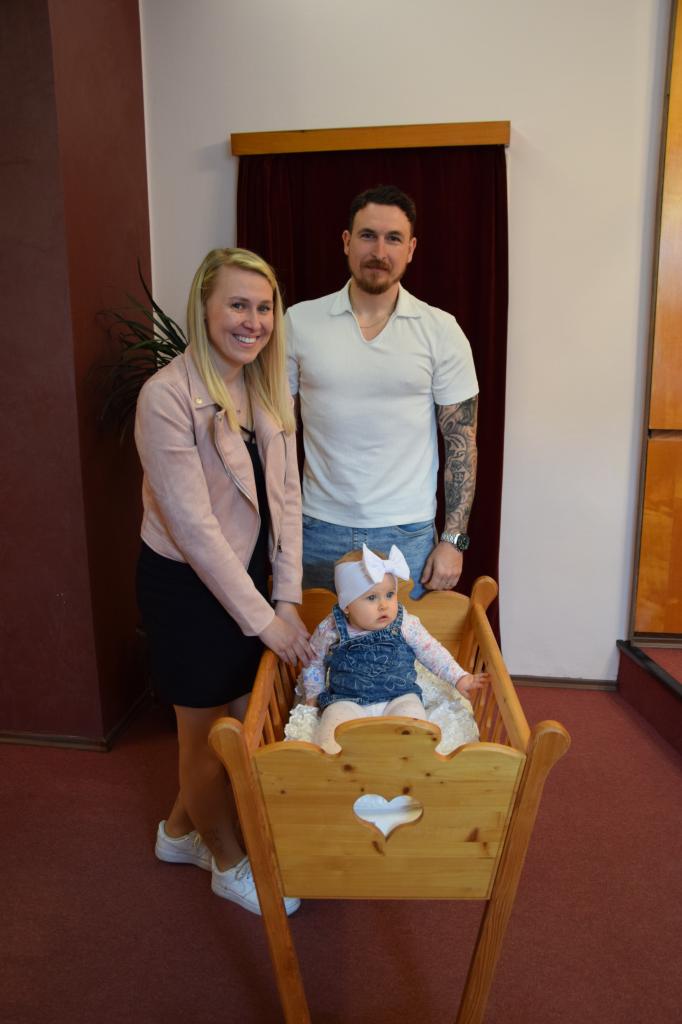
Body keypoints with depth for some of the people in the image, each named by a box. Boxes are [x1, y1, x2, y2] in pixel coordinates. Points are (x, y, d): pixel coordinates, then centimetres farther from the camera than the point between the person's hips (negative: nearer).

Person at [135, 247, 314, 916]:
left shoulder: (272, 389, 1)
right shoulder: (166, 396, -21)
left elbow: (285, 495, 0)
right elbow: (192, 525, -22)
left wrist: (287, 597, -6)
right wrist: (262, 618, -18)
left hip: (248, 573, 7)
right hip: (185, 585, -7)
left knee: (242, 717, 20)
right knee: (208, 731, 13)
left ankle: (180, 830, 48)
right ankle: (228, 863, 40)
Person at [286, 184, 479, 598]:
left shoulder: (441, 330, -3)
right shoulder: (299, 322, -1)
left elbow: (462, 440, -2)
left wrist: (453, 540, -7)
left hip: (408, 535, -1)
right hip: (318, 532, 1)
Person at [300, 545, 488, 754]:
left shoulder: (406, 625, -2)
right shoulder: (330, 630, -3)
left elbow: (432, 652, 10)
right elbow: (314, 664, 15)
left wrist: (459, 678, 7)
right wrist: (314, 694, 11)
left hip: (398, 698, 1)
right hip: (347, 701, 0)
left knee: (411, 713, -29)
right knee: (335, 719, -30)